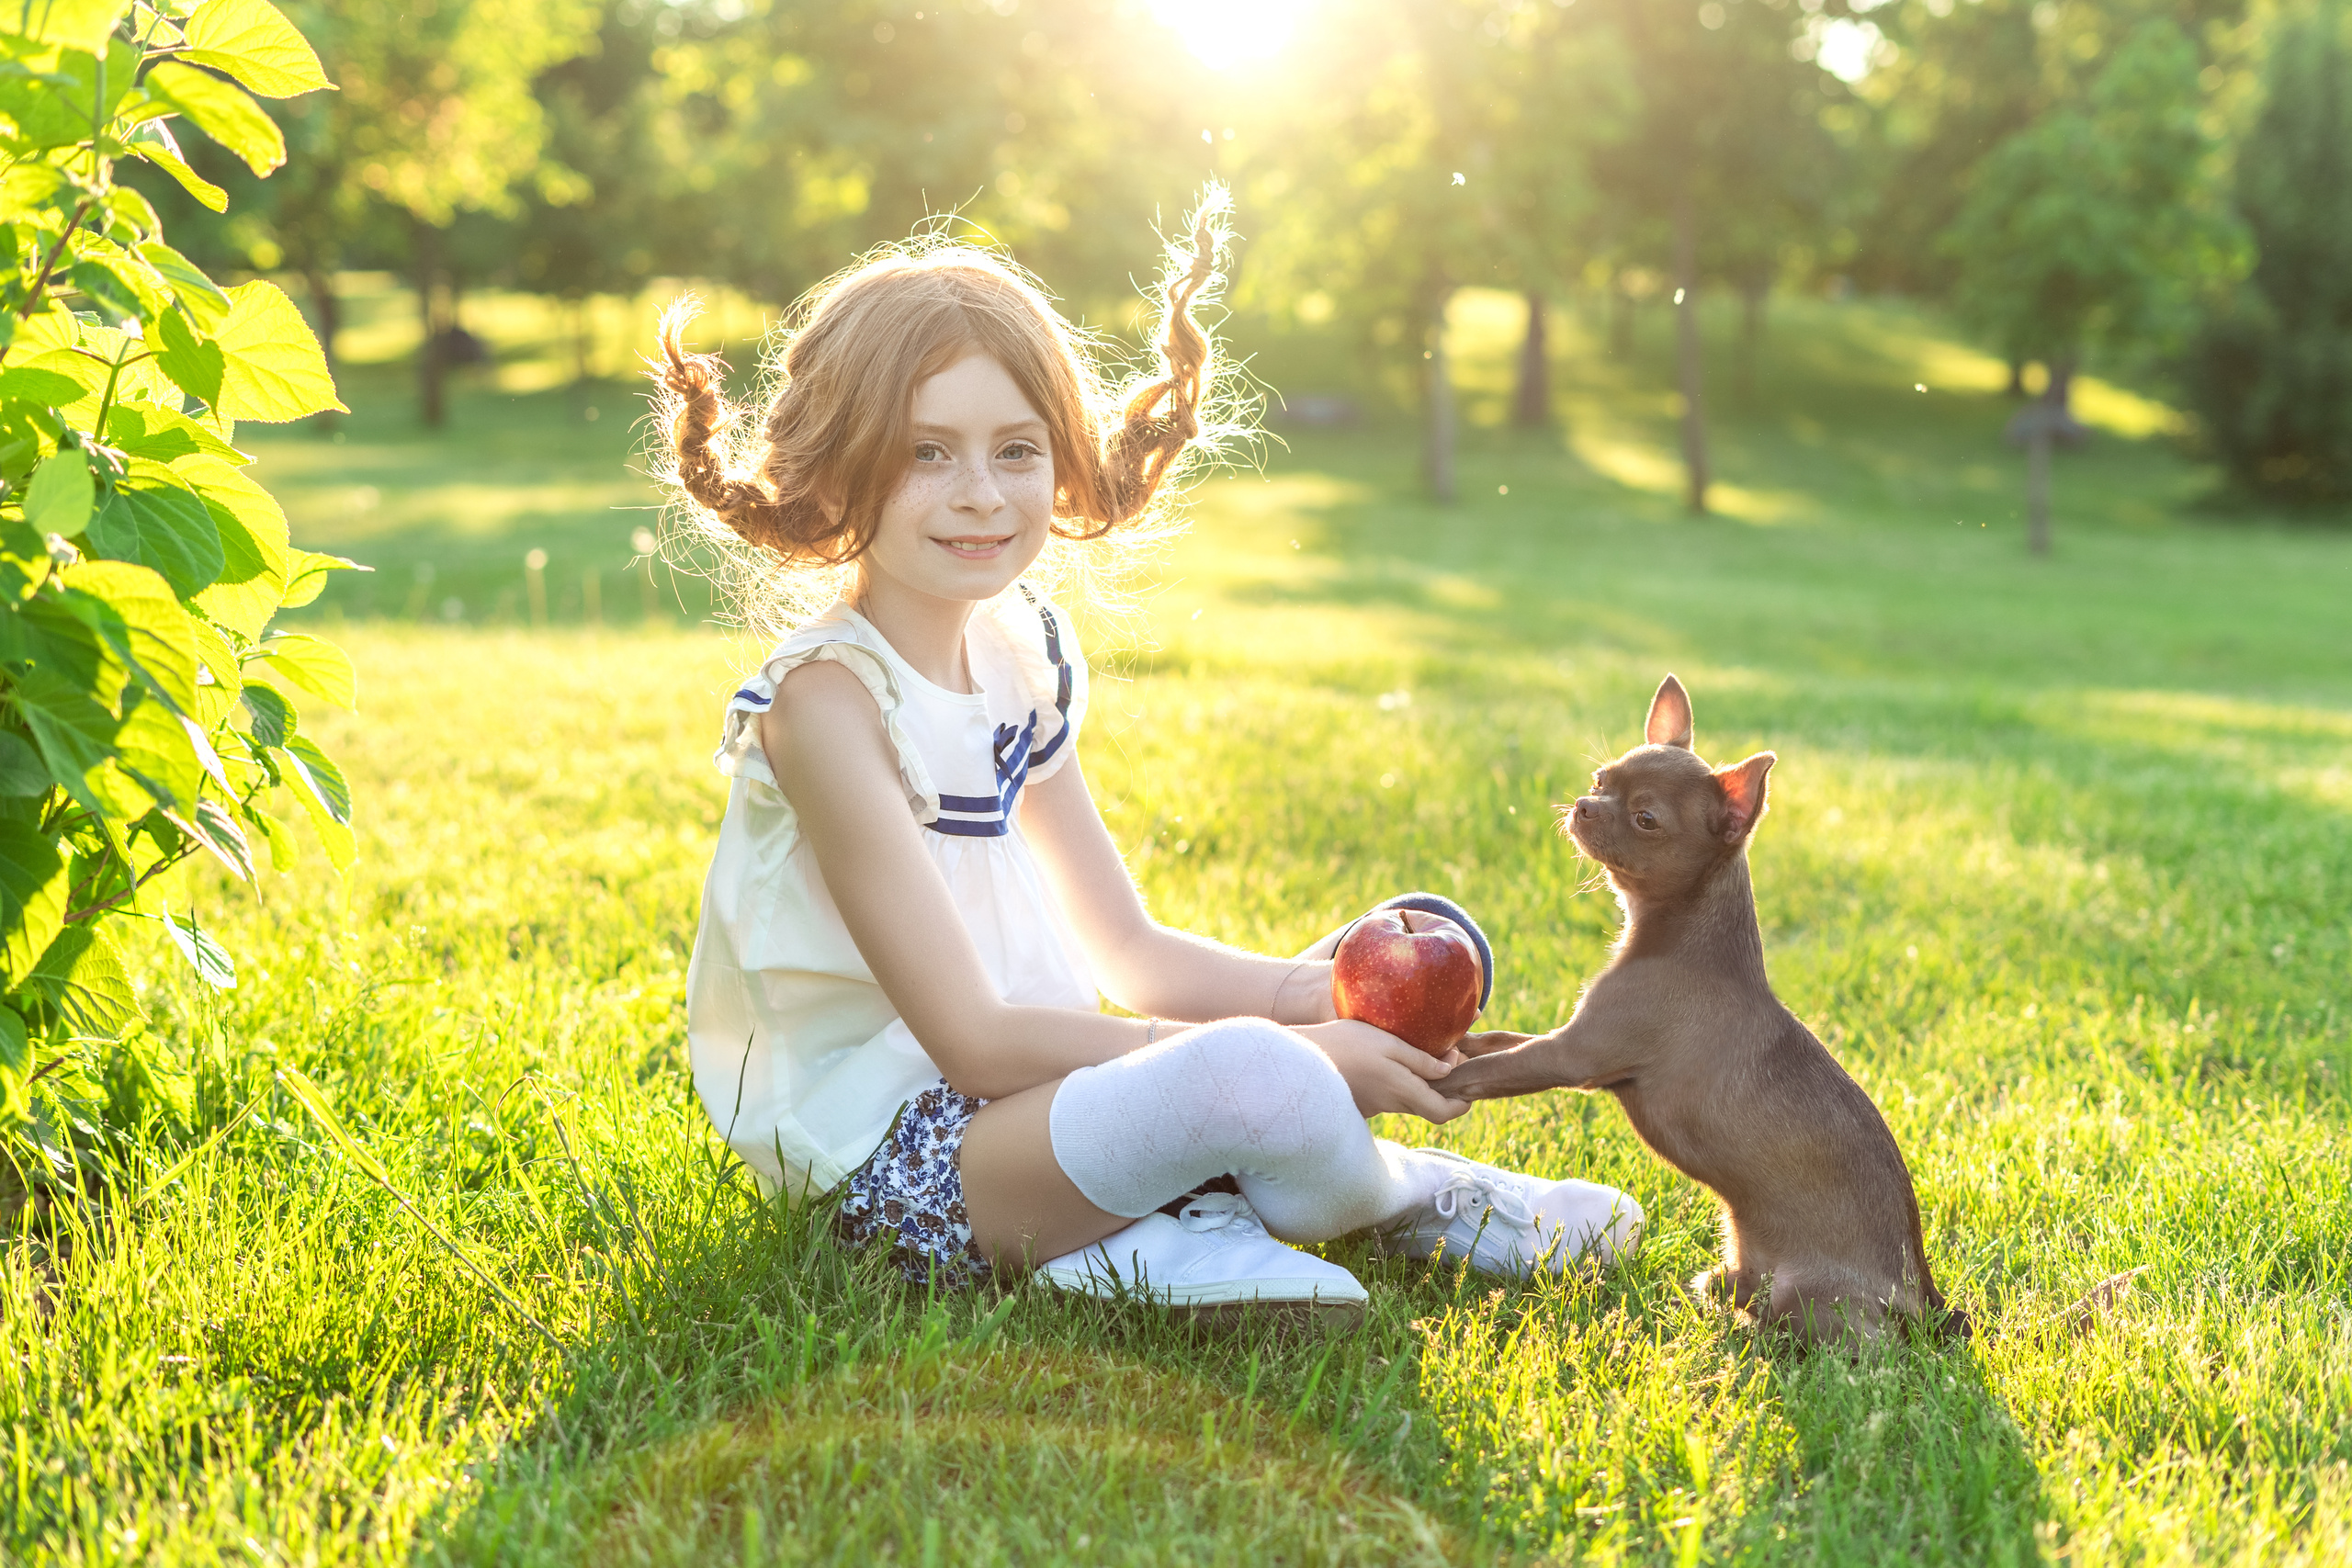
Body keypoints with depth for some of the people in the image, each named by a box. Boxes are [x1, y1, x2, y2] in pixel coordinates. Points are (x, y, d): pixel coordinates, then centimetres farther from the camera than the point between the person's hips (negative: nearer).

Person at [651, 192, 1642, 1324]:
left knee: (1408, 968, 12)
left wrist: (1317, 991, -7)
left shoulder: (1019, 654, 5)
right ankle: (1409, 1198, 2)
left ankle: (1171, 1225, -6)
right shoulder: (827, 697, -20)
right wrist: (1279, 1053, -22)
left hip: (1016, 1092, 9)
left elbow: (1125, 950, 11)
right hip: (893, 1150, -9)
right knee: (1259, 1078, -31)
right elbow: (973, 1040, -22)